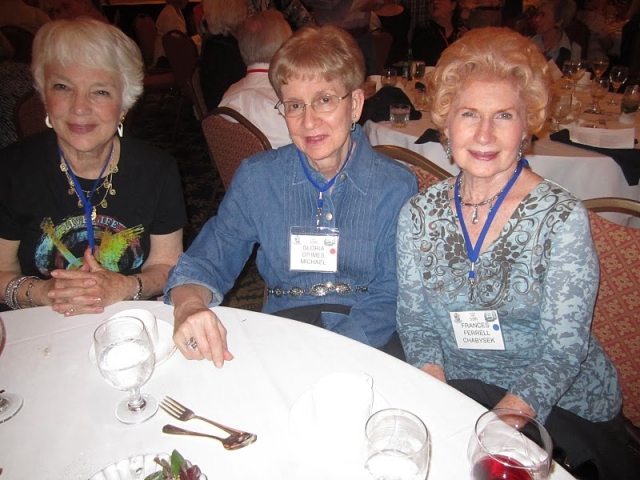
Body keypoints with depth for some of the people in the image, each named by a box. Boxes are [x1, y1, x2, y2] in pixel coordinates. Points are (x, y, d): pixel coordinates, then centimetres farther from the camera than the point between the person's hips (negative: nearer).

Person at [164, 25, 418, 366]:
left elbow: (389, 295, -6)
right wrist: (190, 306, -21)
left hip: (367, 343, 1)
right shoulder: (255, 178, 1)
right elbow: (206, 261, 3)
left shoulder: (397, 187, -5)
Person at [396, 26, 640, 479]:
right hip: (459, 396, 3)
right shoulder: (419, 214, -2)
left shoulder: (563, 218, -12)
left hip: (563, 407, -2)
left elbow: (563, 350, -14)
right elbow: (415, 320, 2)